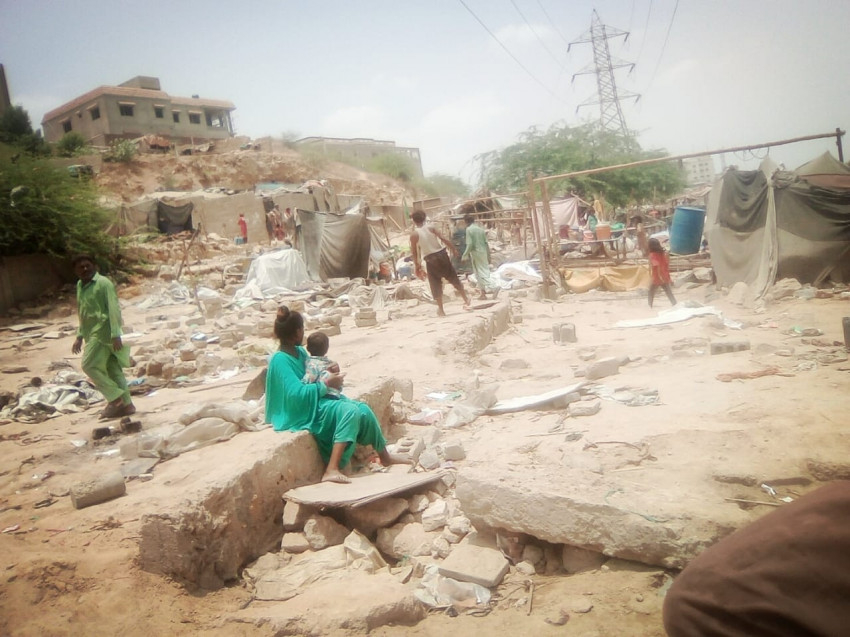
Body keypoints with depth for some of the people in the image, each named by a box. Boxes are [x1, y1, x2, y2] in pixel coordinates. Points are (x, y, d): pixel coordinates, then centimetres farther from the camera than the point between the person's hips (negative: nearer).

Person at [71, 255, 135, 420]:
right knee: (113, 369, 7)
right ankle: (126, 404, 11)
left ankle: (115, 398, -6)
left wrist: (116, 335, -22)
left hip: (103, 332, -8)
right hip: (92, 334, 8)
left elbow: (113, 309, -15)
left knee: (89, 365, -12)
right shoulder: (80, 286, 16)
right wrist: (79, 337, 21)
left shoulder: (103, 283, -8)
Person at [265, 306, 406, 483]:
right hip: (301, 413, -9)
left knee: (363, 410, -4)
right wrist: (326, 384, -17)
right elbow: (296, 392, -27)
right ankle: (332, 469, -34)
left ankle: (384, 456, 16)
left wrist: (328, 374, -2)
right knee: (350, 411, -29)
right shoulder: (280, 360, -19)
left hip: (315, 403, 9)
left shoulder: (300, 351, 9)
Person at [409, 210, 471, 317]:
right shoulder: (430, 228, -1)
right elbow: (444, 239, -5)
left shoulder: (414, 234, -5)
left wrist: (417, 265, 6)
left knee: (436, 285, 7)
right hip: (441, 254, 2)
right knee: (453, 278, 15)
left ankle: (441, 310, 7)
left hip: (430, 259, -2)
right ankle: (466, 299, 23)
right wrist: (453, 248, 6)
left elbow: (414, 252, -3)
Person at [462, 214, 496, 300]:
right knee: (485, 272, 12)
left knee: (480, 274, -2)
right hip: (484, 252, 7)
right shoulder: (480, 228, 10)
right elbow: (486, 243, 11)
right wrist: (488, 256, 16)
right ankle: (483, 293, 14)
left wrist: (464, 255, -9)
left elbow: (470, 244, -16)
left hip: (476, 253, -7)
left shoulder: (469, 229, -9)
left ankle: (493, 287, -16)